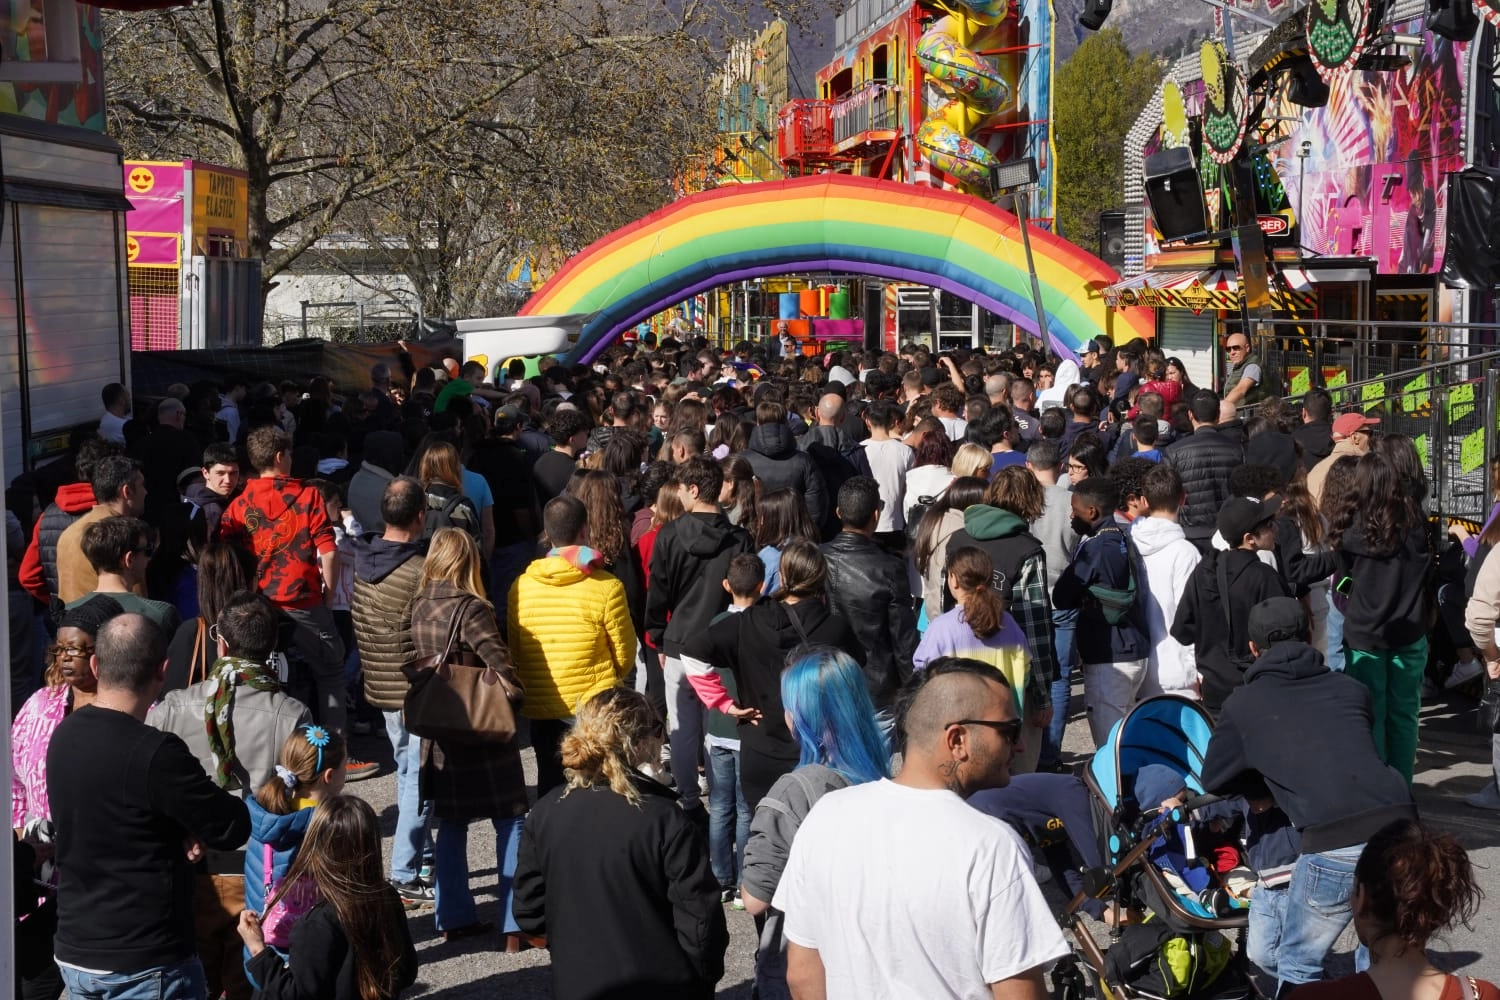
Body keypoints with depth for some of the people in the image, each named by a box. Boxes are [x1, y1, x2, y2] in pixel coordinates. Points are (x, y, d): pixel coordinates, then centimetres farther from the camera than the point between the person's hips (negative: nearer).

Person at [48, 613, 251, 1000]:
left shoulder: (64, 736, 1)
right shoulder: (154, 752, -23)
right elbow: (232, 830, -15)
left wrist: (178, 833, -4)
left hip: (74, 953, 7)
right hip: (145, 962, -7)